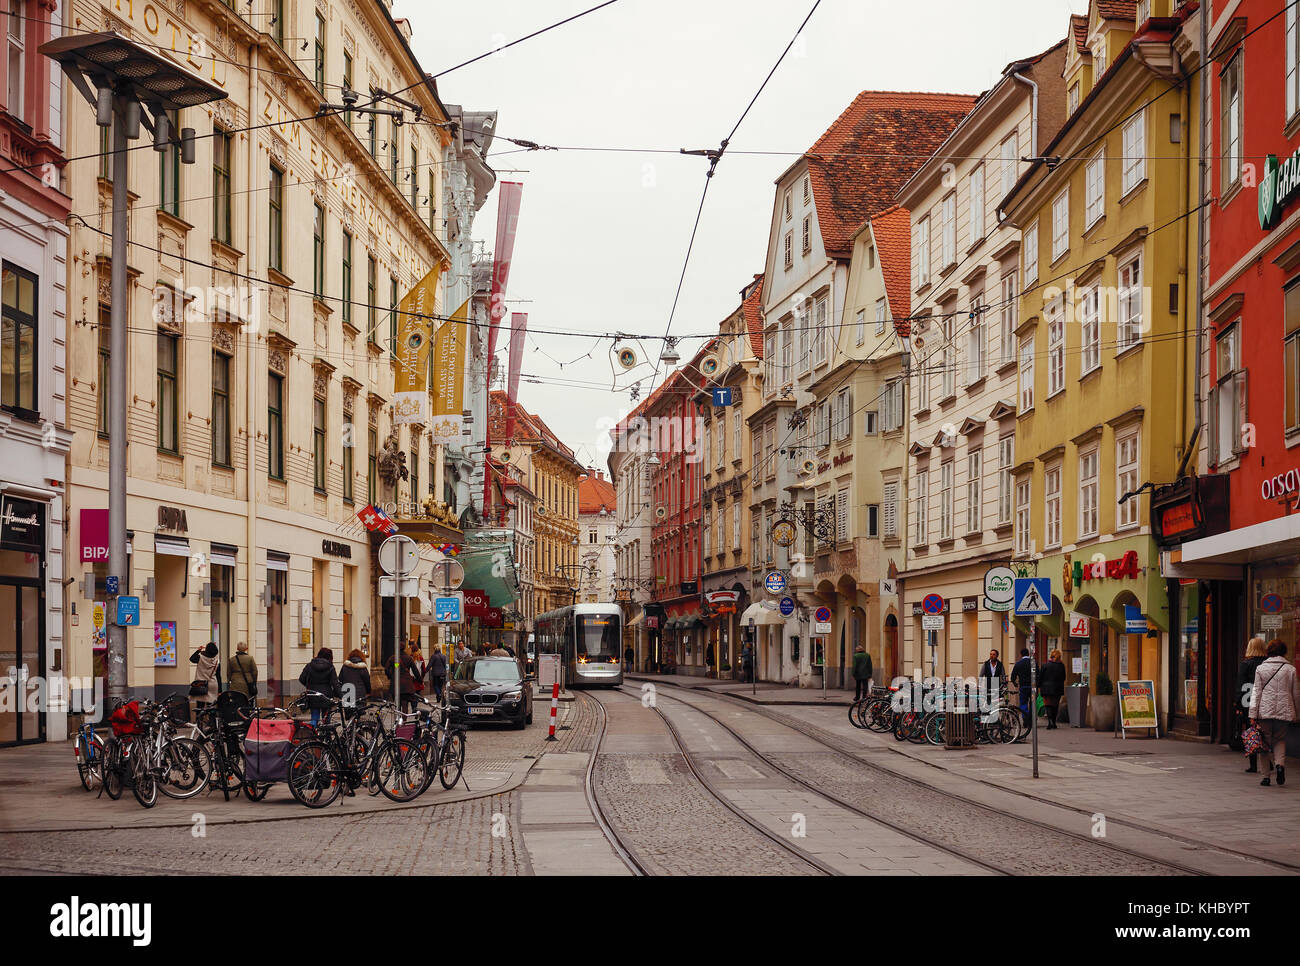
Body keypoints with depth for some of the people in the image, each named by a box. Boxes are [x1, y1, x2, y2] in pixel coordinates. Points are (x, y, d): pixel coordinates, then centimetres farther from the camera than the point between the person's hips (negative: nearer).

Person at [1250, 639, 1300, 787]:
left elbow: (1256, 691, -1)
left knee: (1265, 742, 6)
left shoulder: (1261, 668, 1)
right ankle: (1280, 763, -11)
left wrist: (1253, 714, -1)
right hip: (1284, 712, 1)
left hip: (1265, 712, -1)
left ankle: (1266, 775, 4)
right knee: (1280, 740, 15)